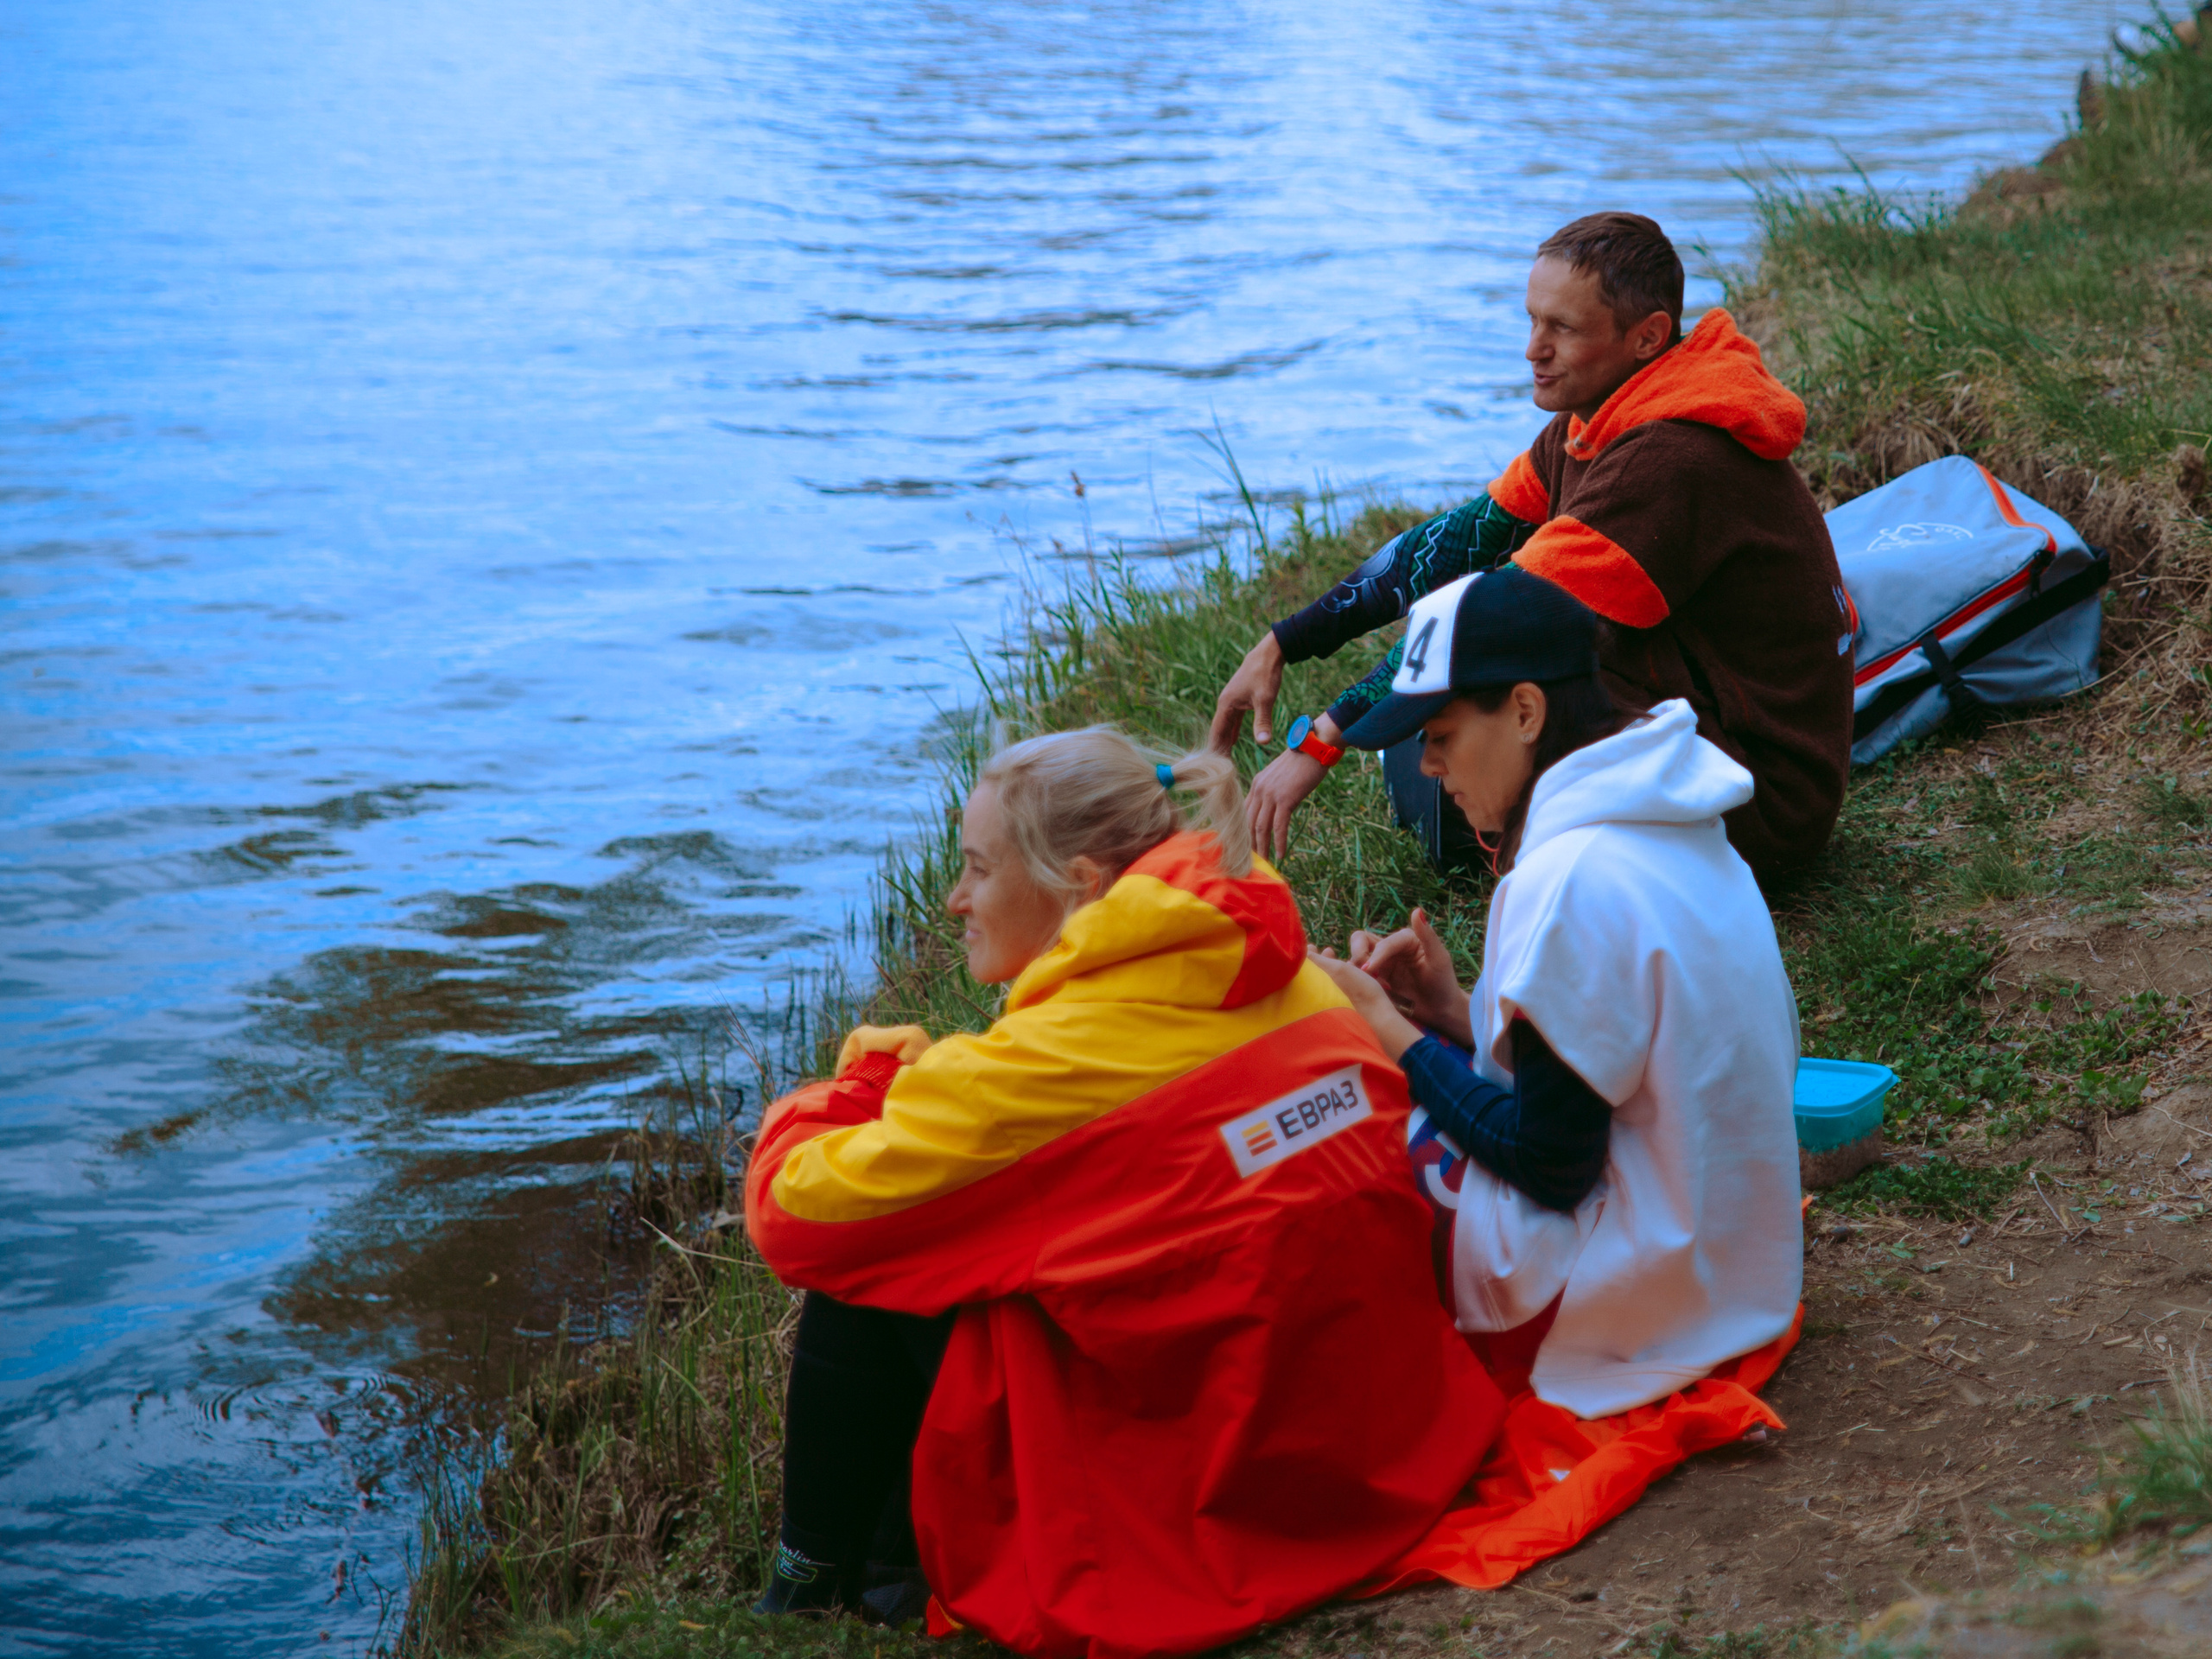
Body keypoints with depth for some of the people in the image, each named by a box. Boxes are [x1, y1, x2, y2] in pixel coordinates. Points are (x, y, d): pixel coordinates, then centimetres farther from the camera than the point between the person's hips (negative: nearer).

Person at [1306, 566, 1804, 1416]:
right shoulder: (1669, 828, 5)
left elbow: (1551, 1169, -21)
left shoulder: (1572, 883, -25)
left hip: (1640, 1283, -10)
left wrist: (1396, 1037, -12)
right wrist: (1461, 1014, 3)